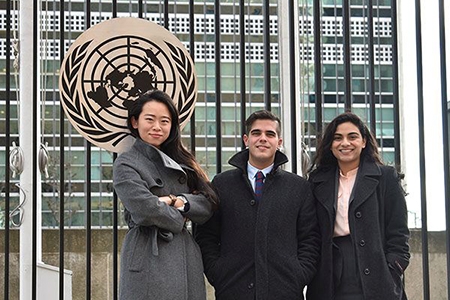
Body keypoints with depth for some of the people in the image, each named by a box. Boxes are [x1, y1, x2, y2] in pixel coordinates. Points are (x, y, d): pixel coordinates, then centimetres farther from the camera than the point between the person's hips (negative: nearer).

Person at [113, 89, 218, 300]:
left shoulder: (178, 161, 18)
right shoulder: (126, 164, -1)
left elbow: (208, 205, 8)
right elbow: (145, 208, -17)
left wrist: (180, 201, -10)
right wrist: (178, 219, -1)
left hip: (186, 256, 6)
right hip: (149, 260, -6)